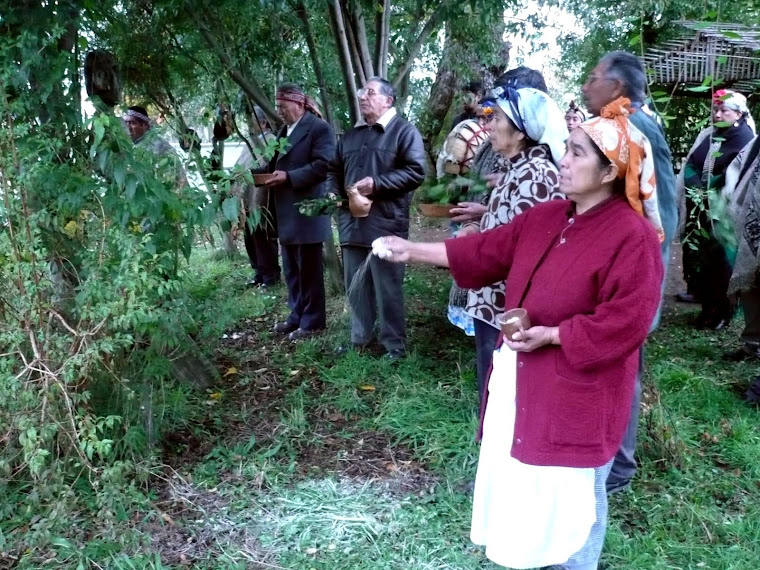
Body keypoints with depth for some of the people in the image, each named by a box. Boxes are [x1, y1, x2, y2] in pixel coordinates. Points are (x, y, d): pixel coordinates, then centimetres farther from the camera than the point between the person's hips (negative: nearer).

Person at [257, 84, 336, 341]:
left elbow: (323, 165, -18)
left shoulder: (319, 128, -9)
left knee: (309, 269, 0)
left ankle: (312, 321, 10)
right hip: (286, 212, 9)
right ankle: (297, 316, 25)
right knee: (291, 270, 14)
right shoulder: (283, 131, 19)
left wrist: (288, 177, -22)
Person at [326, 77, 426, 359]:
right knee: (356, 287, 13)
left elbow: (416, 172, -11)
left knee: (387, 289, -1)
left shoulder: (404, 131, -1)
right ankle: (359, 339, 27)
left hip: (385, 224, -7)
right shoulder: (351, 135, 20)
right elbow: (334, 170, 26)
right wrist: (333, 192, 4)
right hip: (352, 223, 7)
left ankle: (395, 346, 9)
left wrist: (377, 183, -18)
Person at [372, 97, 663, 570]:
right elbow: (488, 251, 9)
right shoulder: (545, 217, 4)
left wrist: (551, 335, -23)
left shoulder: (633, 235, -19)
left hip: (578, 392, -7)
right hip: (525, 380, 8)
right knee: (520, 479, 20)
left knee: (570, 494, 10)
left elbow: (626, 321, -23)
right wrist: (412, 251, 7)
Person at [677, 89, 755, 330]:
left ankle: (723, 311, 10)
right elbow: (690, 166, 7)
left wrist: (706, 191, -13)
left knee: (721, 262, -1)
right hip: (699, 210, 6)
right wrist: (696, 189, -9)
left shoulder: (744, 138, -6)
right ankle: (708, 306, 20)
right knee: (698, 257, 8)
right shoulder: (707, 135, 13)